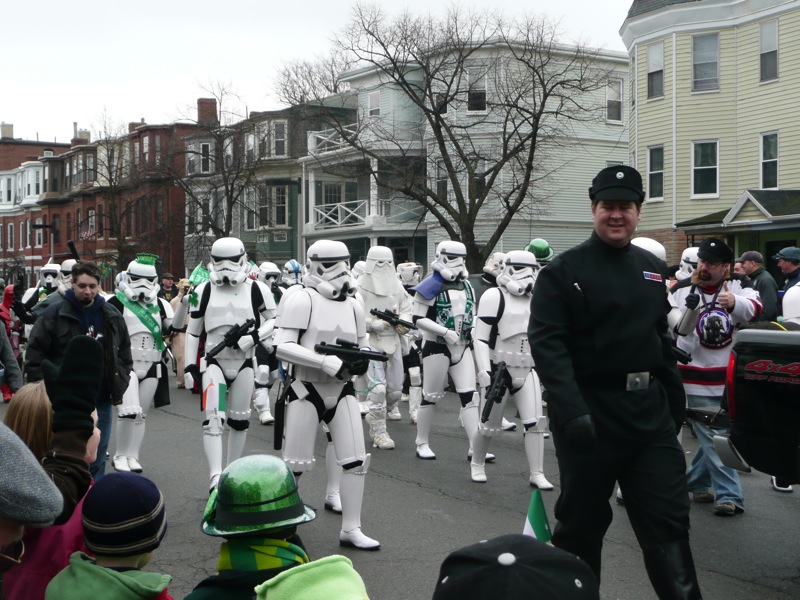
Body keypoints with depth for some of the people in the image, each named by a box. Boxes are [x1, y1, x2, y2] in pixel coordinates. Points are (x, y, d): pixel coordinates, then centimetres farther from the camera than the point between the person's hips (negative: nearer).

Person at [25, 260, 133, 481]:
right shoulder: (54, 314, -7)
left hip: (101, 401, 4)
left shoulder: (112, 316, 6)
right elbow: (35, 355, -5)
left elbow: (124, 353, 16)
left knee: (97, 457, 12)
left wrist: (120, 384, 6)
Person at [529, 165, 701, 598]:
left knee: (668, 518, 5)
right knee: (582, 522, 9)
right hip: (590, 414, -5)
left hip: (650, 412, 5)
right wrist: (571, 411, -27)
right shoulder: (563, 271, -8)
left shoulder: (653, 268, 12)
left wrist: (675, 399, 17)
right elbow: (546, 344, -17)